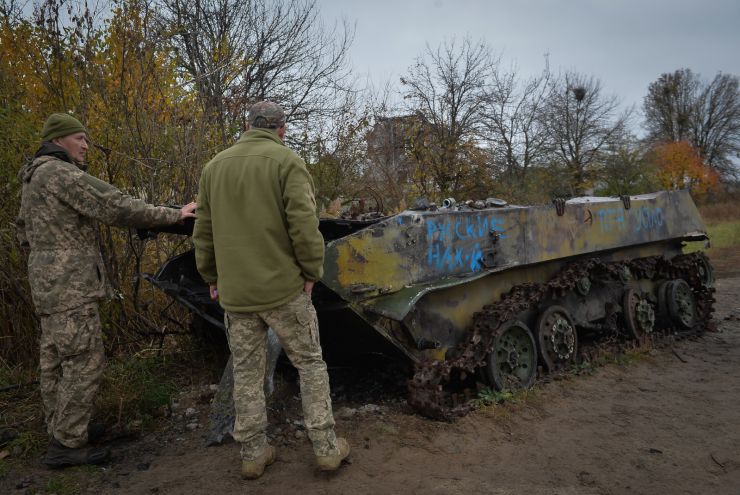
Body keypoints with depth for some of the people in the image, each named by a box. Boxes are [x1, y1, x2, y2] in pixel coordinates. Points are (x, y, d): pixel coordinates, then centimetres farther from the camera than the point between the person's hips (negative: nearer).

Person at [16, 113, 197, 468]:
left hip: (48, 285, 11)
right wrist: (173, 215, -16)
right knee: (85, 362, -7)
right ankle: (66, 445, -2)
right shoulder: (60, 174, -13)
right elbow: (115, 207, -20)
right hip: (70, 286, -11)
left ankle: (61, 430, 24)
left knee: (55, 362, 14)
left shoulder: (33, 180, 19)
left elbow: (24, 230, 27)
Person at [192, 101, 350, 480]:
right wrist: (312, 272, -4)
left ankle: (253, 453, 21)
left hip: (235, 291, 4)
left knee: (246, 371, 12)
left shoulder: (214, 167, 9)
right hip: (284, 286, -4)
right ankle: (326, 447, 14)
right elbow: (304, 225, -16)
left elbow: (203, 232, 11)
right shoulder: (287, 162, -7)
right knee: (309, 363, 9)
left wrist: (212, 278, 19)